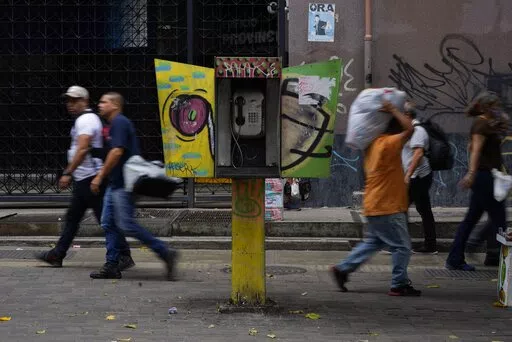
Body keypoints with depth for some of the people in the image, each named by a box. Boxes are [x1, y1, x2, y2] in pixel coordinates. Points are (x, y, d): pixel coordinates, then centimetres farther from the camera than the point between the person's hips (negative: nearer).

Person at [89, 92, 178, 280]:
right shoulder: (116, 123, 19)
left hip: (123, 184, -11)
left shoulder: (119, 122, -12)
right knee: (108, 223, 9)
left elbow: (117, 152, -21)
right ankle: (112, 266, 11)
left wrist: (100, 176, -18)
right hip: (116, 183, 11)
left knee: (126, 225, -11)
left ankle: (165, 252, -9)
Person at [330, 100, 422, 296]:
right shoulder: (388, 144, -18)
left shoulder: (374, 144, 9)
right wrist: (393, 111, -17)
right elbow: (409, 128, -29)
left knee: (373, 242, 19)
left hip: (376, 205, 9)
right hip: (386, 207, -9)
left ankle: (343, 269, 19)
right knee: (401, 246, 0)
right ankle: (399, 285, 5)